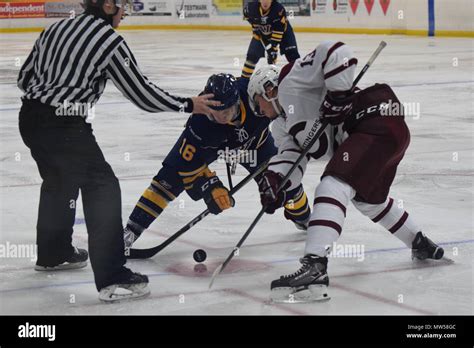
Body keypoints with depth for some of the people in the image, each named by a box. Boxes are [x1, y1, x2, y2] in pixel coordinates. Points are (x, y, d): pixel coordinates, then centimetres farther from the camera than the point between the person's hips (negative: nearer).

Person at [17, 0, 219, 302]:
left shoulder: (57, 28, 11)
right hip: (64, 126, -8)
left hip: (31, 118, 8)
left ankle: (53, 254, 46)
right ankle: (111, 278, -7)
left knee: (59, 182, 28)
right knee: (102, 188, -2)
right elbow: (142, 93, -7)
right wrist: (188, 105, 3)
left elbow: (25, 77, 15)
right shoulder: (110, 41, -10)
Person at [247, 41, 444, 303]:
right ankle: (422, 246, 46)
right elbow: (291, 154, 15)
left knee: (332, 188, -22)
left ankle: (315, 268, -36)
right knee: (369, 199, 31)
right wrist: (273, 178, -4)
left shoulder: (289, 81, 0)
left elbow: (335, 52, -13)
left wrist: (337, 96, -17)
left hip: (377, 121, -11)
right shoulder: (292, 121, 26)